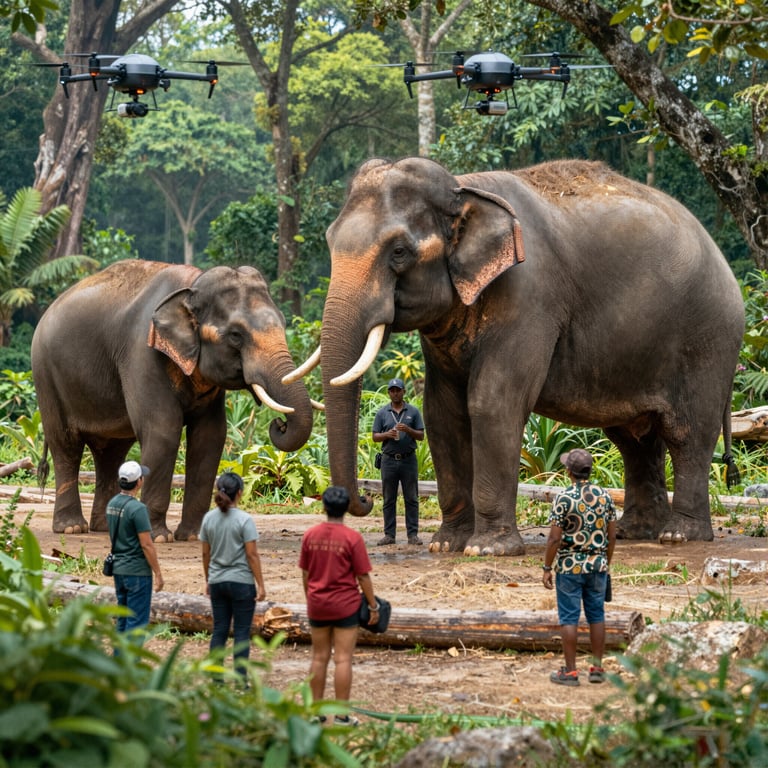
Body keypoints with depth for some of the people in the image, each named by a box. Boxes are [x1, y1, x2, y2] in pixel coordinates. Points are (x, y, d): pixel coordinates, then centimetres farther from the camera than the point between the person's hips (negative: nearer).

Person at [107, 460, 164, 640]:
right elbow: (146, 545, -18)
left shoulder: (112, 504, 7)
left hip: (118, 569, 8)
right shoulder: (137, 509, -19)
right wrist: (158, 573, -12)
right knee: (137, 622, -4)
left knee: (122, 619, 15)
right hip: (138, 571, -8)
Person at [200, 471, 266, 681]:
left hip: (217, 583, 5)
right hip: (241, 582, -5)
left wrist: (208, 580, 19)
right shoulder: (244, 520, -13)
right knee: (242, 633, 1)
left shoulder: (209, 518, 1)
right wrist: (260, 585, -7)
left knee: (219, 631, 11)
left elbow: (206, 554, 7)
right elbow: (252, 555, -13)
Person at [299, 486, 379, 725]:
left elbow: (305, 573, 7)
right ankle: (341, 714, 1)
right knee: (343, 660, -1)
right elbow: (363, 576, -9)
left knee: (319, 658, 12)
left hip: (317, 605, 4)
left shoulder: (310, 535, -1)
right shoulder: (352, 538, -13)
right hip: (345, 605, -4)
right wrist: (373, 606, 0)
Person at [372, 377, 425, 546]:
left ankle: (412, 534, 1)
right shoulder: (382, 413, 8)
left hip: (409, 460, -1)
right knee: (389, 499, 1)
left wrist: (408, 430, -14)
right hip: (389, 460, 1)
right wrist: (387, 434, -12)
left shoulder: (413, 412, 7)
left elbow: (421, 436, 4)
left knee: (411, 499, -1)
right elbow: (375, 437, 7)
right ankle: (389, 535, 4)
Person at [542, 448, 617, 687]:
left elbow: (554, 538, -15)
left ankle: (570, 671, 2)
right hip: (597, 565, 4)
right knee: (596, 616, 12)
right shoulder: (604, 496, 1)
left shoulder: (564, 498, -14)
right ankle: (597, 668, 14)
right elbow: (612, 536, 6)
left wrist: (547, 568, -6)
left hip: (570, 567, -4)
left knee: (569, 618, 1)